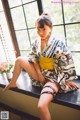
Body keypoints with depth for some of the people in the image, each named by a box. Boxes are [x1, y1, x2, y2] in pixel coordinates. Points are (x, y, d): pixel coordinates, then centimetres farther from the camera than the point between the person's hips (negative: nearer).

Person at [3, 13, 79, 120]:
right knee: (20, 60, -4)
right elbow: (34, 59, 6)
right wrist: (39, 74, -6)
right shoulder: (36, 43, 1)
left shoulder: (58, 44, -16)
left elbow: (65, 65, -11)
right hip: (40, 75, 6)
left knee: (41, 106, -27)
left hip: (54, 78, -5)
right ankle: (12, 83, 14)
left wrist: (67, 80, -5)